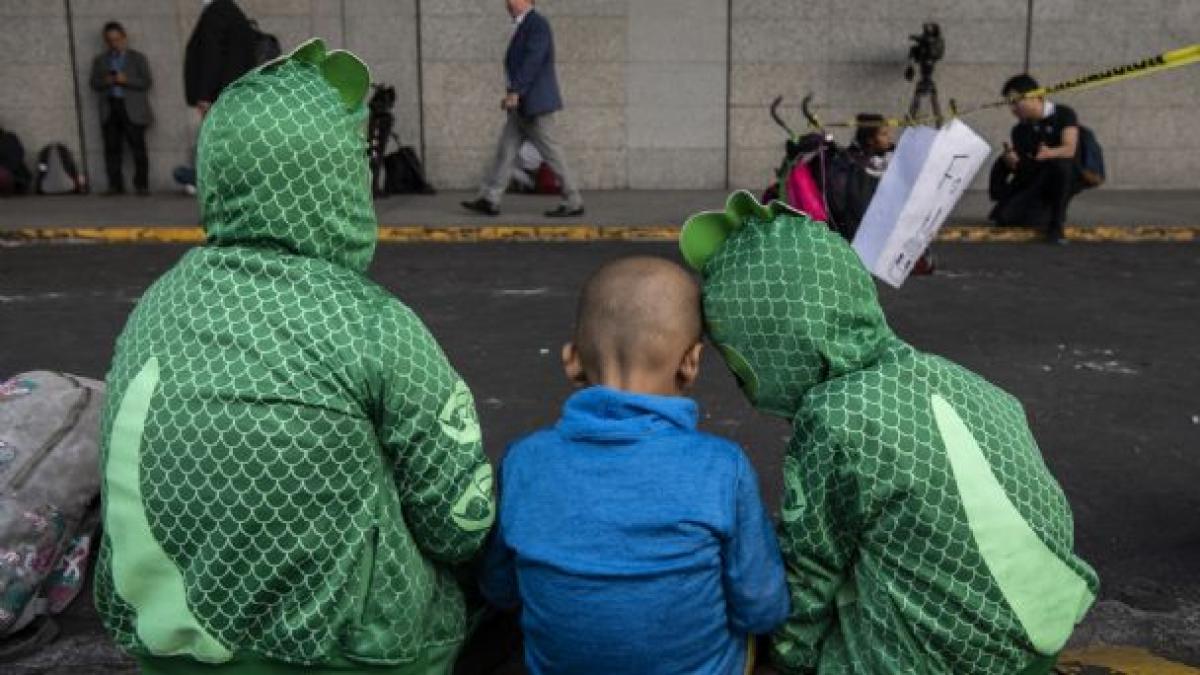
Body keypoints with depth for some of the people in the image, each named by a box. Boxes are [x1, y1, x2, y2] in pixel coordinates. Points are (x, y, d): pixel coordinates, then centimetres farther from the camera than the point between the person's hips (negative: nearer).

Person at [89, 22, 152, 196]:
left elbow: (147, 83, 3)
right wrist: (107, 81, -8)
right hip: (109, 109, 3)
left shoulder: (138, 58, 12)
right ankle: (115, 185, -1)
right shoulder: (100, 60, 19)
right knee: (112, 149, -3)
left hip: (133, 110, -3)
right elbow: (94, 84, 13)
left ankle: (142, 185, -5)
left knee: (138, 148, -7)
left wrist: (126, 80, -11)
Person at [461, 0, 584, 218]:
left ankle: (574, 202, 2)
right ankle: (489, 200, 5)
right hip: (522, 104, 10)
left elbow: (532, 60, -23)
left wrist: (514, 91, -27)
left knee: (551, 153, -5)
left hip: (535, 103, -10)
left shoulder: (537, 23, -13)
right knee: (505, 149, 5)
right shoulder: (524, 25, 17)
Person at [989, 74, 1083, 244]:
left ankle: (1056, 224, -24)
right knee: (1004, 216, -17)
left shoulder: (1064, 114, -8)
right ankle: (1046, 212, 17)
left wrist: (1049, 154, -45)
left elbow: (1069, 150, -23)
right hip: (1035, 182, 5)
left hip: (1067, 178, -5)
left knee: (1060, 163, -40)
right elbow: (1022, 168, 4)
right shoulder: (1020, 130, 6)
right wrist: (1013, 162, -20)